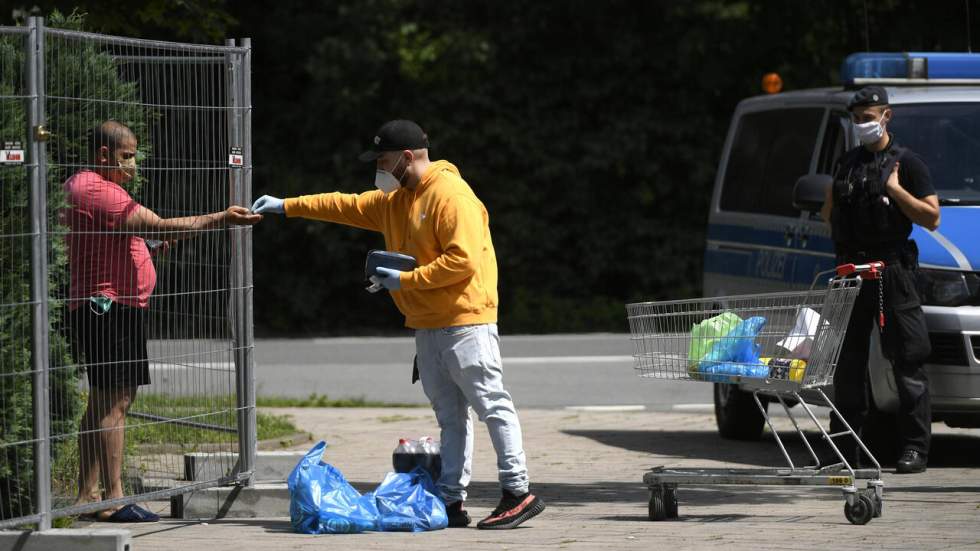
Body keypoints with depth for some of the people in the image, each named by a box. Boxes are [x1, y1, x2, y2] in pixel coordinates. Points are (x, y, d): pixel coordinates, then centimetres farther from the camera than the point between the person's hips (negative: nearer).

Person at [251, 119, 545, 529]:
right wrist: (287, 206, 22)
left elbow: (463, 261, -21)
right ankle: (451, 501, 7)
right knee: (449, 416, 8)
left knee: (492, 406, -8)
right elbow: (348, 205, 26)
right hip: (427, 326, 10)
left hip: (465, 322, -10)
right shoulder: (395, 200, 17)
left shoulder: (450, 195, -14)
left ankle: (518, 493, -8)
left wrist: (405, 281, -16)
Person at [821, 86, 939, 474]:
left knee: (907, 361, -7)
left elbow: (931, 218, -4)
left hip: (893, 270, -5)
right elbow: (828, 213, 27)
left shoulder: (906, 164, 1)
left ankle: (915, 447, -6)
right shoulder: (846, 164, 17)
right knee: (848, 361, 7)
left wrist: (896, 191, -14)